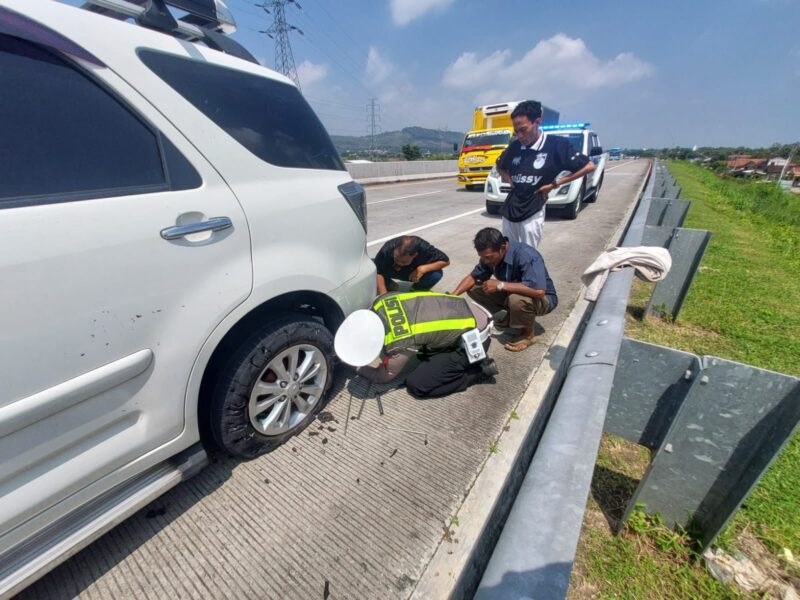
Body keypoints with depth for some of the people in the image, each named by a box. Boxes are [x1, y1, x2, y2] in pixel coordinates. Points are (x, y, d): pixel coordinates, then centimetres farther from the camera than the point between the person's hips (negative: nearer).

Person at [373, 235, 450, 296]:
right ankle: (391, 286, 1)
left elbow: (446, 261, -23)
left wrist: (423, 269, -35)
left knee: (436, 274, -31)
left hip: (416, 272, 0)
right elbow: (378, 272, -28)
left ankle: (417, 289, 0)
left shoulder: (423, 248, -33)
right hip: (392, 271, 1)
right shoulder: (387, 249, -34)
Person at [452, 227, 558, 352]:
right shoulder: (490, 255, -12)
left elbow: (539, 291, -45)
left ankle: (528, 333, -9)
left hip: (542, 299, -7)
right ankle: (512, 315, 10)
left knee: (517, 299, -41)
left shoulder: (526, 256, -35)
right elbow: (473, 277, -2)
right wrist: (453, 295, -18)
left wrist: (500, 285, -39)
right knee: (474, 289, -5)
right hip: (511, 293, 7)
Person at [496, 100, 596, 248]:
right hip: (509, 211, 5)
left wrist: (554, 184, -8)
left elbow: (589, 166, -4)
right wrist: (507, 179, 5)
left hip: (532, 212, -5)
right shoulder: (515, 146, 6)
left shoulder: (556, 144, -7)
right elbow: (499, 165, 26)